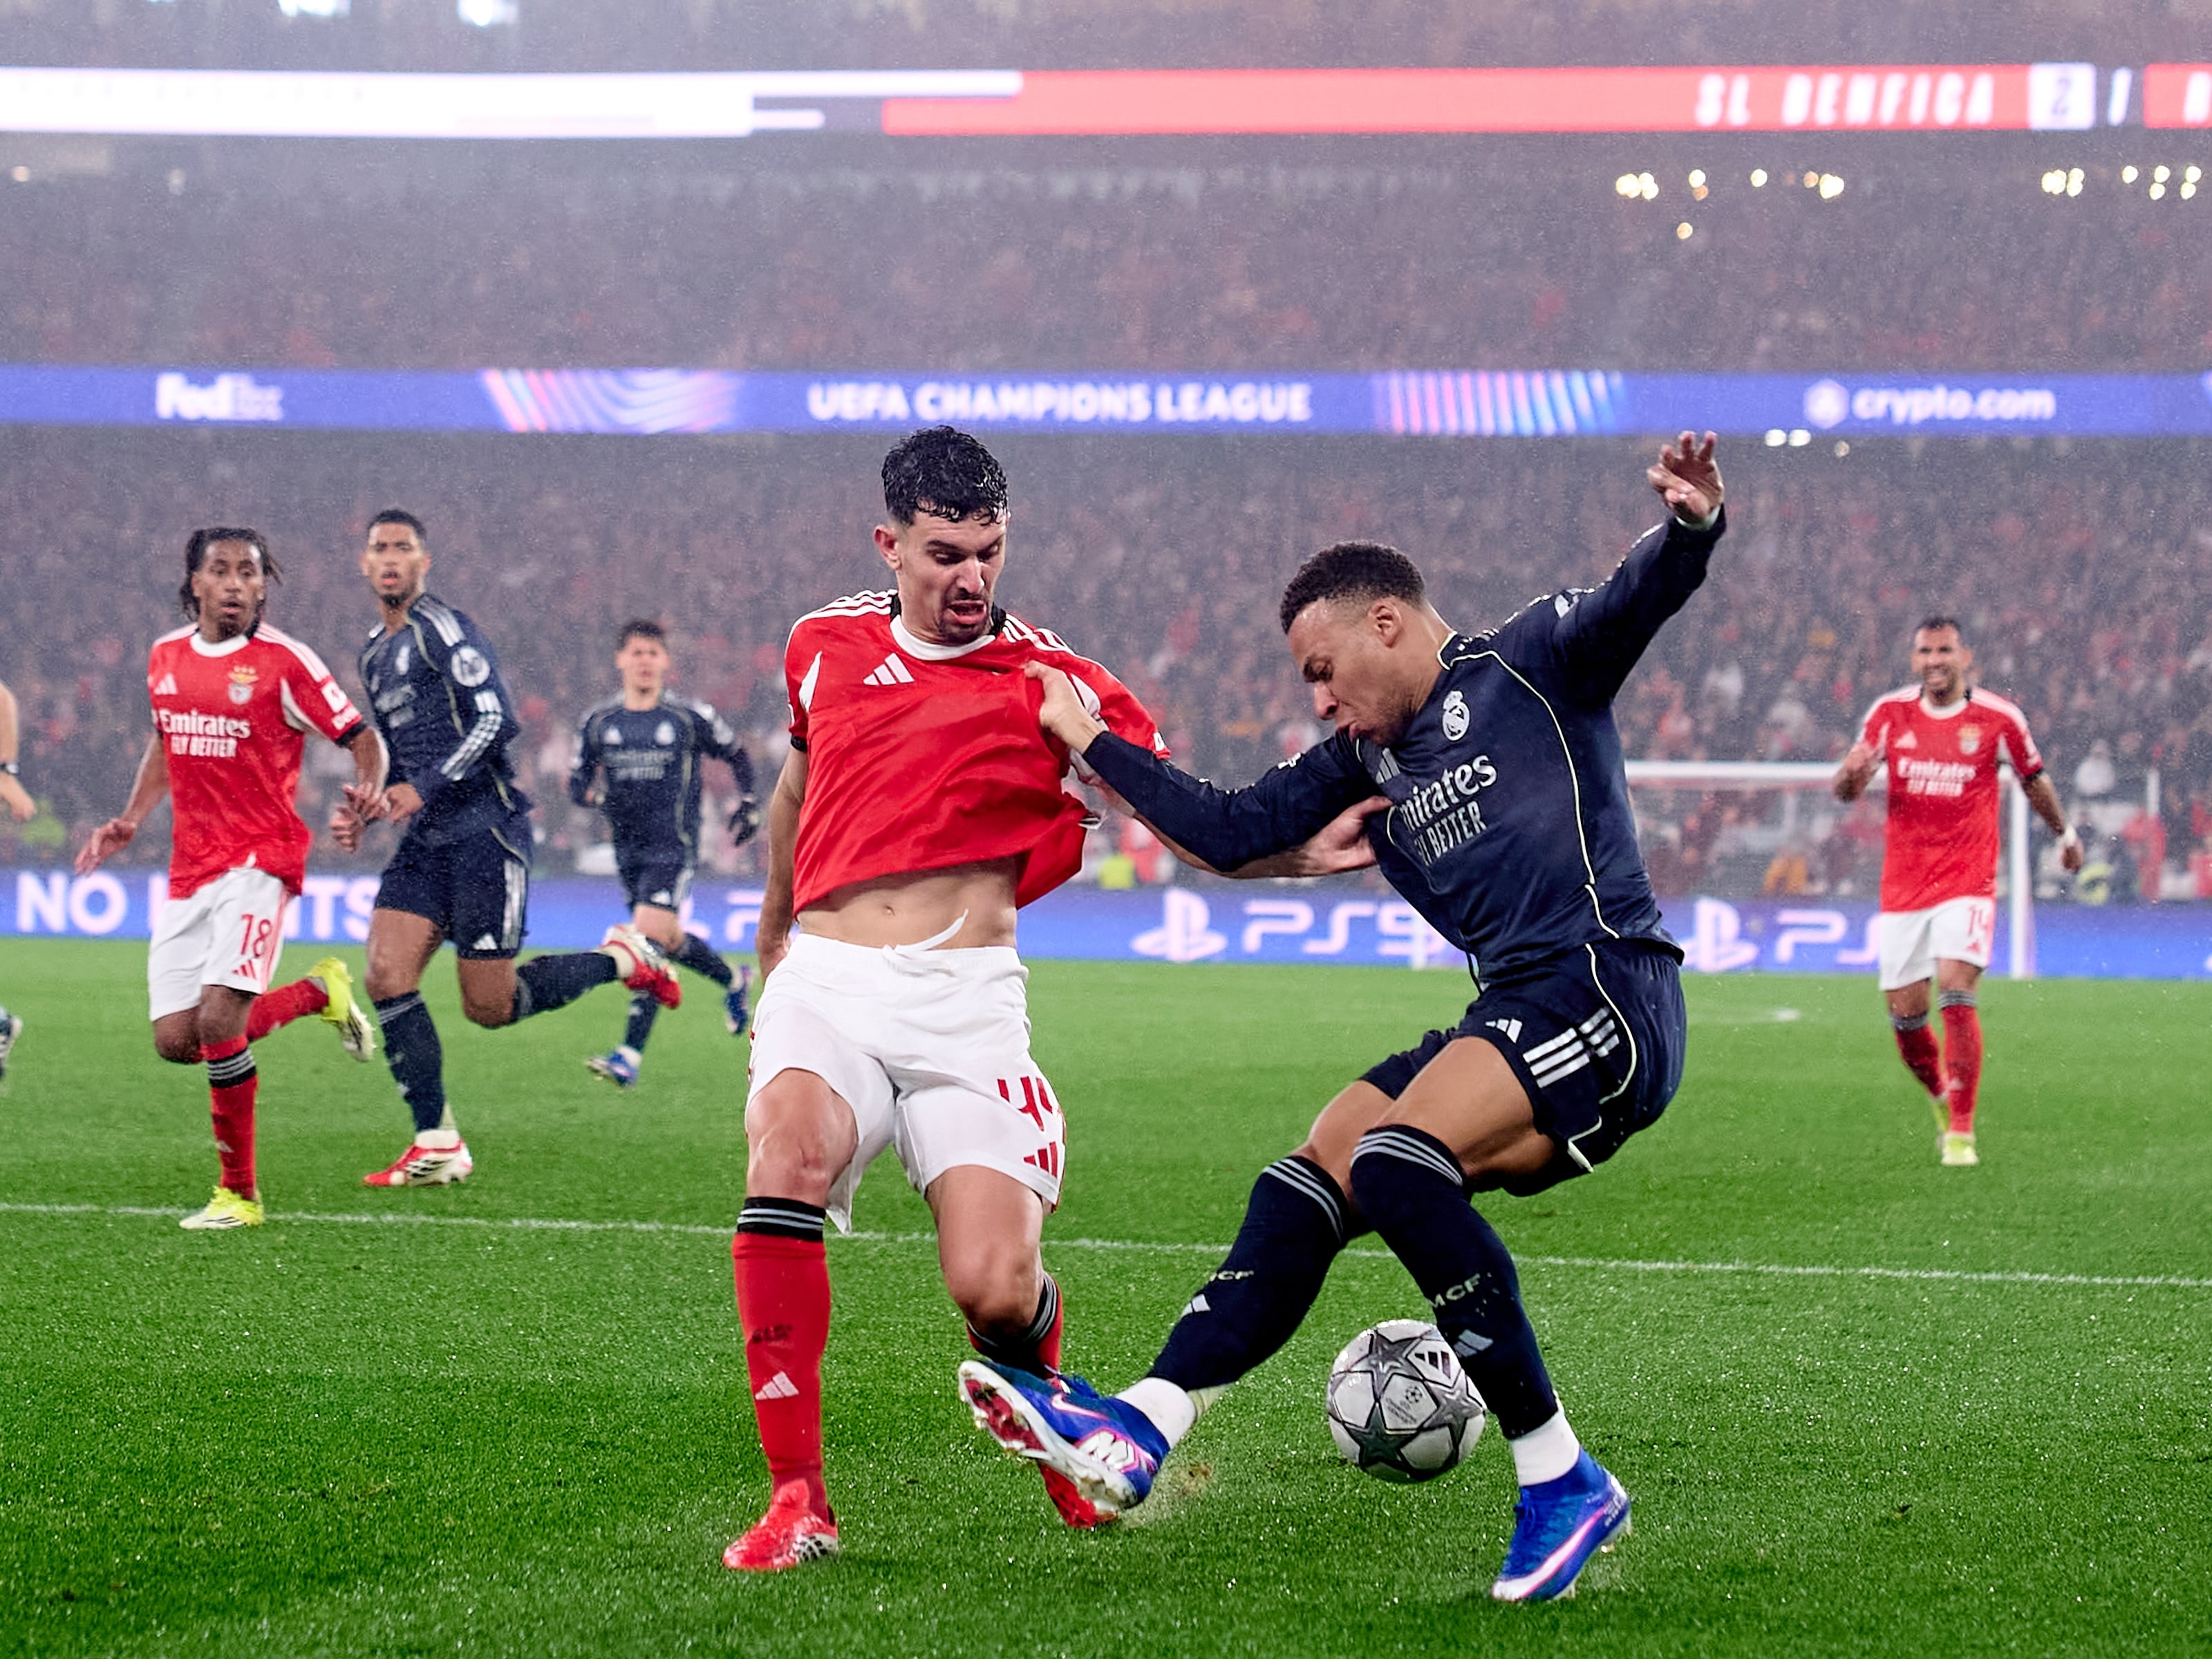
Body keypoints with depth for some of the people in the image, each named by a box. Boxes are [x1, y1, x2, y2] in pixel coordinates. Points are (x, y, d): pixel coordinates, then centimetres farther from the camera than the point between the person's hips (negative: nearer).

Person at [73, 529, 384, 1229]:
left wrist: (368, 791, -24)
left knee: (218, 1023, -20)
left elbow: (363, 739, -3)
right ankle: (319, 992, 24)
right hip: (188, 871, 6)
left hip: (259, 860, -6)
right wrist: (129, 821, 17)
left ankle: (239, 1192, -1)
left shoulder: (284, 661, -7)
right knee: (175, 1040, 0)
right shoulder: (164, 657, 11)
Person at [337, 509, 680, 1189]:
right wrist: (362, 809, 12)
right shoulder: (375, 655, 19)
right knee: (386, 975, -8)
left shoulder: (441, 628, -8)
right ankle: (437, 1146, -2)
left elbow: (495, 720, -17)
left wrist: (423, 788, -21)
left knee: (488, 1006, -6)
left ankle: (623, 958, 17)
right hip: (427, 839, 8)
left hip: (485, 831, -8)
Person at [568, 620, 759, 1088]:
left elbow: (736, 756, 14)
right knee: (669, 940, 13)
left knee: (650, 935, -18)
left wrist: (748, 804, 8)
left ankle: (630, 1055, -22)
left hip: (674, 847, -5)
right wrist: (597, 798, -8)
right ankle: (733, 981, 45)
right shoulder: (597, 723, 6)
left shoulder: (692, 718, -2)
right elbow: (577, 782, 12)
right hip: (629, 851, 5)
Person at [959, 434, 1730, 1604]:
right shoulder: (1364, 760, 23)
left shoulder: (1527, 664, 3)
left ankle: (1561, 1482, -22)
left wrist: (1689, 528, -36)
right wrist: (1085, 738, 25)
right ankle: (1137, 1435, -4)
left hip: (1606, 991, -8)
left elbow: (1637, 598, -14)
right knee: (1303, 1189, -1)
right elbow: (1228, 833, 26)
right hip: (1514, 1019, 9)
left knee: (1396, 1164, -26)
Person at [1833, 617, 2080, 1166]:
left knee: (1956, 995, -19)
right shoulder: (1890, 713, 2)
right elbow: (1846, 789, 1)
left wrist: (2065, 833, 27)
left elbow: (2034, 780, 15)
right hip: (1903, 886, 3)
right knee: (1905, 1014, 1)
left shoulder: (1998, 718, -3)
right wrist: (1852, 774, -23)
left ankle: (1961, 1131, -13)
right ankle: (1942, 1098, 30)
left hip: (1968, 882, -3)